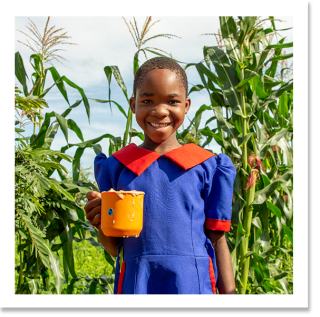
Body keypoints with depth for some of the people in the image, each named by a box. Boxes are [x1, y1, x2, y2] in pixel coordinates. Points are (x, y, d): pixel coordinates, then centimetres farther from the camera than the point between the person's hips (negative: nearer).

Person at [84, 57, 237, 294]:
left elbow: (217, 239, 3)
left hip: (193, 284, -1)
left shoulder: (206, 166, 0)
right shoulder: (115, 166, 3)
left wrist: (229, 293, 1)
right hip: (136, 285, 1)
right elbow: (114, 248, 7)